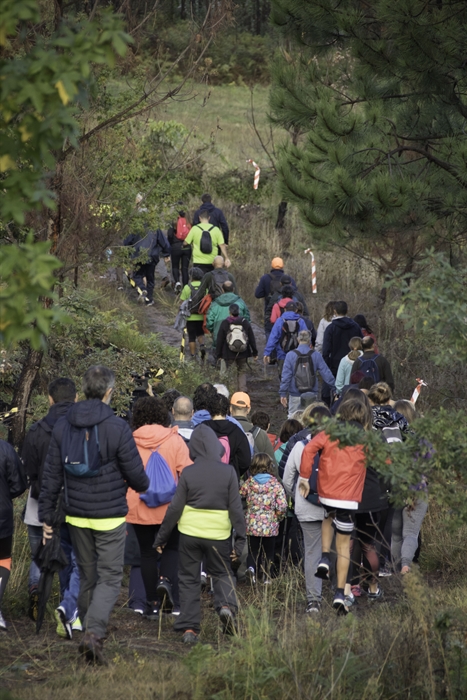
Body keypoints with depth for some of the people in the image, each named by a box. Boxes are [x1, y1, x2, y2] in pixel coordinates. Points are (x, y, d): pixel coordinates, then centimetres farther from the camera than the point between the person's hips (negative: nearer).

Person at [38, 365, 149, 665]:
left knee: (87, 578, 16)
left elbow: (52, 475, 4)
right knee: (110, 578, 0)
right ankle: (95, 633, -18)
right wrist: (144, 486, 15)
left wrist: (46, 516, 10)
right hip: (110, 517, -4)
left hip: (77, 517, 4)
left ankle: (89, 635, 22)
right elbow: (136, 475, -9)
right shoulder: (117, 427, -14)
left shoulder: (63, 426, 1)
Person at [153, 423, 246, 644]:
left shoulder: (188, 473, -6)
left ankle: (189, 627, 6)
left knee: (189, 580, 10)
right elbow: (236, 508, -5)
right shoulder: (228, 472, -5)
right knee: (222, 574, 18)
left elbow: (175, 508, -3)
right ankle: (227, 605, -10)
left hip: (189, 533, 0)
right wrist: (240, 540, 1)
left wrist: (162, 537, 7)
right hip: (219, 534, 0)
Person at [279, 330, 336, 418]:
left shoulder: (290, 355, -8)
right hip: (312, 394, 2)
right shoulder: (316, 355, -4)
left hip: (295, 395, -1)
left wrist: (283, 393, -3)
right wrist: (334, 387, 10)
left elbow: (285, 375, -8)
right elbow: (326, 373, -1)